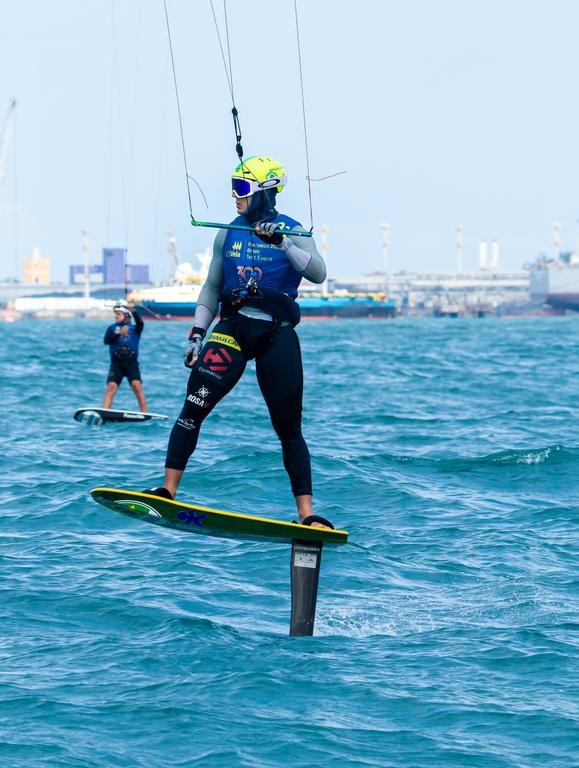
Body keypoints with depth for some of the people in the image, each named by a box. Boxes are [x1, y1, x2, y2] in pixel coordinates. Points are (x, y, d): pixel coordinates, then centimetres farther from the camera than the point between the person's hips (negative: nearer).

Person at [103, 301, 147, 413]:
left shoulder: (134, 327, 12)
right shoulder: (112, 328, 16)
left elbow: (140, 323, -12)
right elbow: (106, 340, -2)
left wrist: (133, 311, -29)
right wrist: (118, 333, -19)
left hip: (132, 362, -1)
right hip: (116, 362, 1)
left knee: (136, 385, -16)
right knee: (111, 387, -13)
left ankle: (144, 414, -15)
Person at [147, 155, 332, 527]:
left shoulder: (291, 231, 1)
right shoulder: (228, 234, 10)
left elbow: (318, 274, -15)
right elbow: (212, 288, 17)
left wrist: (282, 242, -26)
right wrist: (197, 332, 8)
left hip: (278, 334, -2)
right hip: (232, 328, 2)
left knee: (289, 429, 0)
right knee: (194, 407, -17)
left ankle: (307, 514, 4)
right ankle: (168, 490, -17)